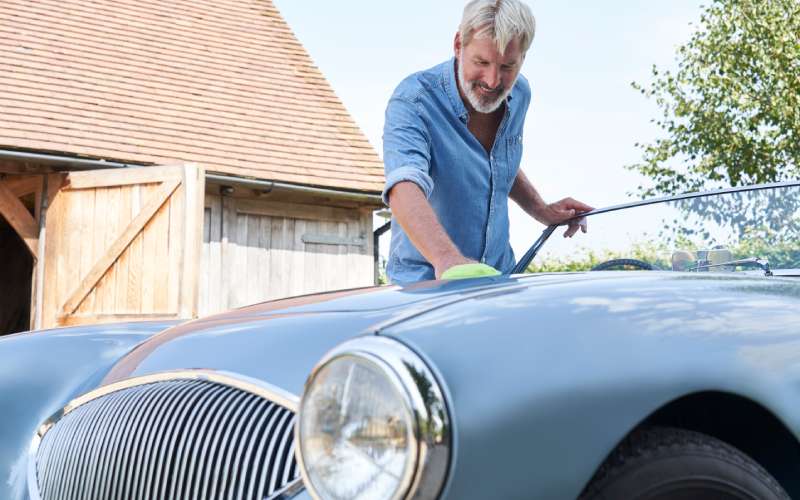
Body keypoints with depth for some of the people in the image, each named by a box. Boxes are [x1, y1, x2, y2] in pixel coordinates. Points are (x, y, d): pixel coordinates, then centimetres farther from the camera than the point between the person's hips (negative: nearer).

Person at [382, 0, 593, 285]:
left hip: (498, 275, 5)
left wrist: (542, 211, 8)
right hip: (426, 282, -5)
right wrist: (447, 260, -51)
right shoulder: (413, 101, -19)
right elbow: (405, 188, -36)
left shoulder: (518, 95, 3)